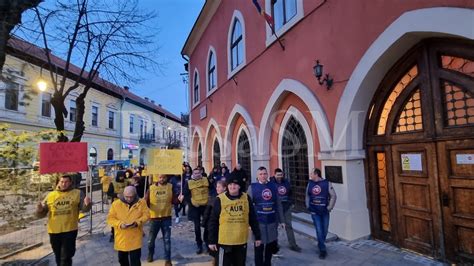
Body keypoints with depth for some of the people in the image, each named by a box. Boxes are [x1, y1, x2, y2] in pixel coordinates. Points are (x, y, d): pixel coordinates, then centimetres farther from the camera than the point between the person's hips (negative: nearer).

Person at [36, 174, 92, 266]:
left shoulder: (77, 193, -1)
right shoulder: (50, 195, 3)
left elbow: (84, 208, -4)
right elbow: (42, 213, 6)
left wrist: (87, 204, -27)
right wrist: (40, 210, -17)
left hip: (70, 230, -3)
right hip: (54, 231, 3)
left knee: (66, 257, 2)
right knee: (58, 257, 23)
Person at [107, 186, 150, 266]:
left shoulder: (141, 202, -6)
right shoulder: (116, 204, -7)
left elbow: (146, 215, -3)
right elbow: (110, 218, -4)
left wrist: (138, 222, -19)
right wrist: (119, 224, -20)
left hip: (135, 238, -2)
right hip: (121, 238, 2)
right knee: (122, 258, 21)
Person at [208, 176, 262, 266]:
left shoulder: (246, 198, -2)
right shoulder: (220, 199, -9)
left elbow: (253, 219, 5)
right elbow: (213, 221, -4)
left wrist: (257, 236, 7)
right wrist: (212, 241, -4)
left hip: (242, 241, 3)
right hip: (225, 241, -2)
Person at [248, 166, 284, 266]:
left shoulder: (273, 186, 5)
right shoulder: (252, 187, -5)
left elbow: (278, 205, 9)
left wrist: (281, 220, 10)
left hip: (272, 222, 4)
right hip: (258, 222, -3)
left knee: (270, 246, 17)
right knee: (259, 247, 7)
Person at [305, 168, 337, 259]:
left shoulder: (327, 183, -9)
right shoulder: (310, 183, 0)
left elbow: (333, 196, -5)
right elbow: (307, 196, 11)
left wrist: (329, 208, -8)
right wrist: (308, 206, 2)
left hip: (324, 211, -1)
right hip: (314, 212, 1)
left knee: (324, 230, 11)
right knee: (319, 231, -2)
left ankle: (321, 245, 34)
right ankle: (323, 250, 10)